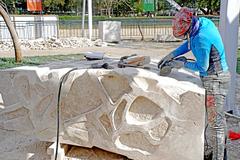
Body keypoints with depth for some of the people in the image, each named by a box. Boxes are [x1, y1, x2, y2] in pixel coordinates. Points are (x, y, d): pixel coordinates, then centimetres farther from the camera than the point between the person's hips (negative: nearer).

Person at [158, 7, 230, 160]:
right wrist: (172, 55, 7)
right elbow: (190, 43, 14)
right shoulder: (204, 21, -1)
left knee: (215, 122, -3)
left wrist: (184, 64, -3)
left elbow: (202, 67, -19)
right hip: (217, 77, 10)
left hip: (215, 80, -10)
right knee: (219, 118, 21)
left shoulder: (201, 38, -29)